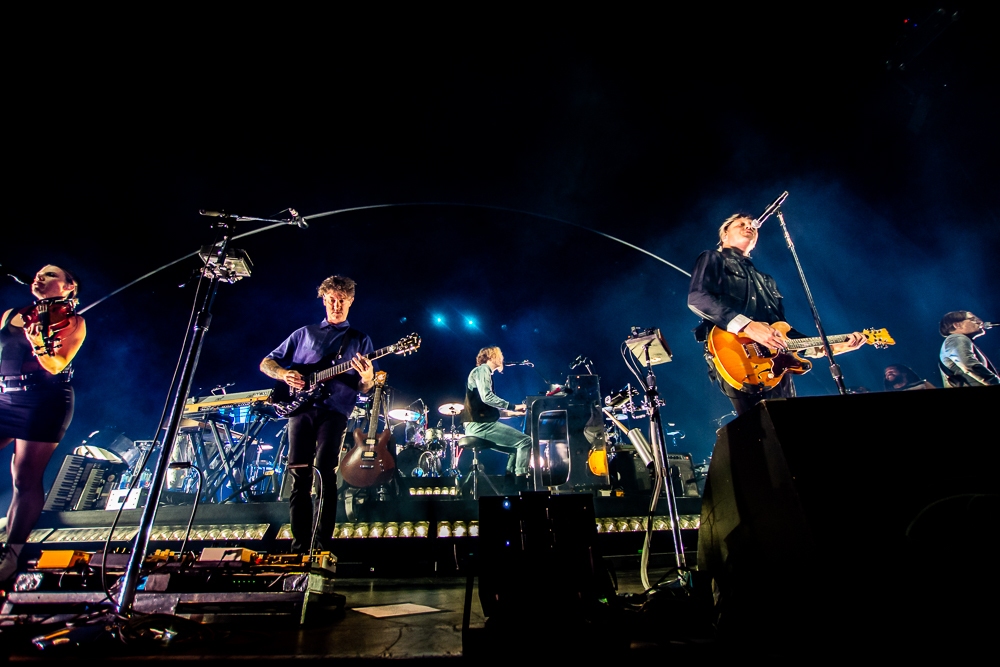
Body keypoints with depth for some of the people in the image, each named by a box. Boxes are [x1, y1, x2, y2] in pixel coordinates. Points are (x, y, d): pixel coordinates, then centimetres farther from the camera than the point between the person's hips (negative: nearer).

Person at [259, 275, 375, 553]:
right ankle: (300, 545, 9)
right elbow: (266, 363, 18)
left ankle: (323, 544, -1)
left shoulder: (360, 340, 15)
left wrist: (367, 378, -17)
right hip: (301, 407, 2)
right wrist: (283, 373, -4)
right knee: (299, 474, 0)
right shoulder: (305, 333, 20)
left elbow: (364, 389, 8)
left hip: (335, 410, -2)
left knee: (326, 473, -10)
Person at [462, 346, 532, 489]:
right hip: (479, 424, -10)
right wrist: (513, 406, -16)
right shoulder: (481, 370, -3)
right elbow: (486, 397, -20)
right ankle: (520, 488, -14)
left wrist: (511, 413, 19)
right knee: (525, 441, -11)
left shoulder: (485, 373, 26)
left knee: (517, 447, 14)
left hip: (480, 424, 10)